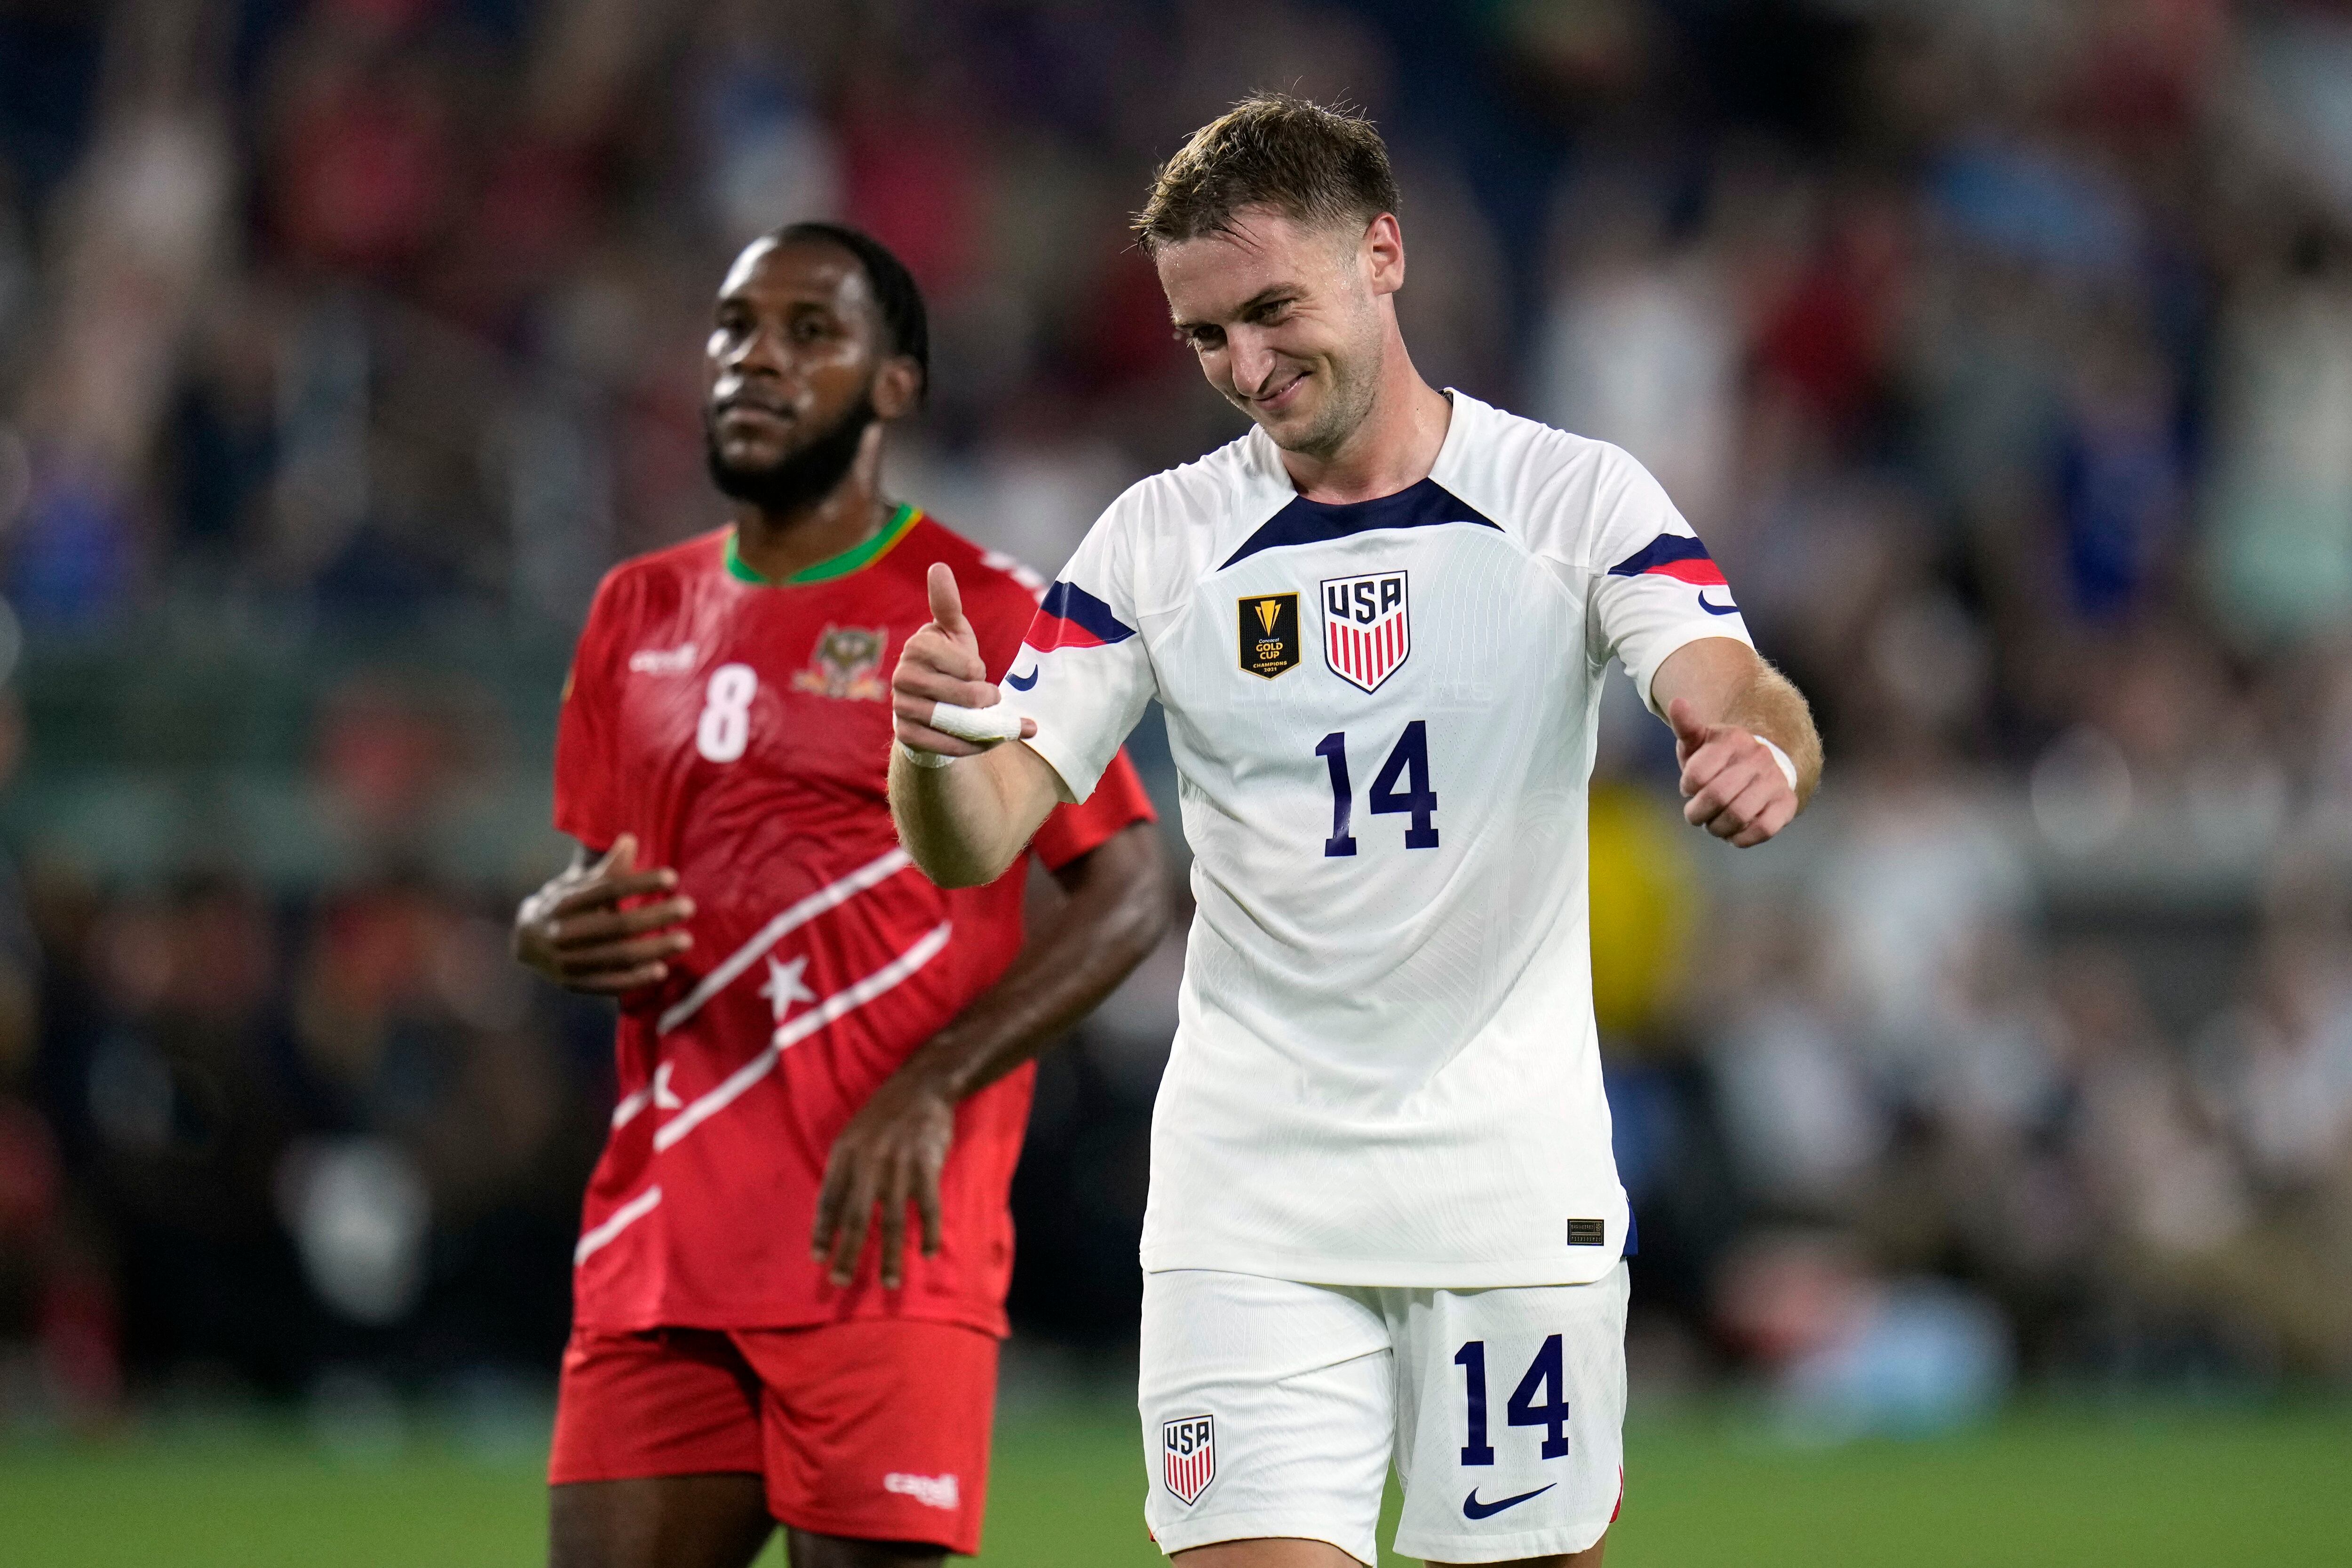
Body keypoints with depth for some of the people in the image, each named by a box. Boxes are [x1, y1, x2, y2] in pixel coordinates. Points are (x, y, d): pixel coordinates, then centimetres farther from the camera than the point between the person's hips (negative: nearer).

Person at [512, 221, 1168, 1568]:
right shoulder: (643, 614, 16)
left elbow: (1130, 894, -5)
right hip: (660, 1248, 5)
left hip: (881, 1247, -5)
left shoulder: (986, 616, -2)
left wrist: (930, 1090, -16)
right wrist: (557, 929, -2)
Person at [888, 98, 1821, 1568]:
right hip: (1249, 1191, 1)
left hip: (1515, 1171, -1)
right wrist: (934, 739, -26)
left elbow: (1747, 705, -16)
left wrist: (1763, 753, -41)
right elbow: (974, 844, -2)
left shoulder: (1581, 498, -2)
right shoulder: (1157, 539, 3)